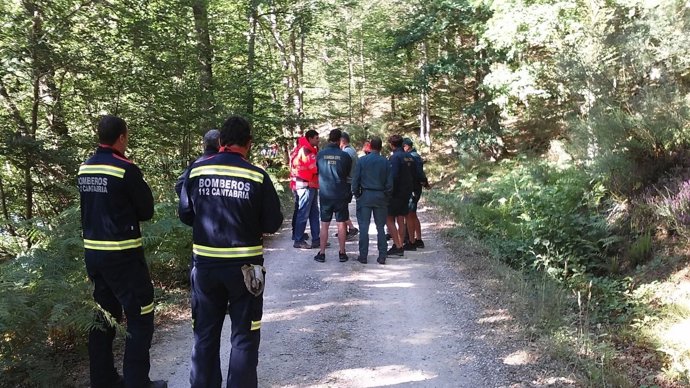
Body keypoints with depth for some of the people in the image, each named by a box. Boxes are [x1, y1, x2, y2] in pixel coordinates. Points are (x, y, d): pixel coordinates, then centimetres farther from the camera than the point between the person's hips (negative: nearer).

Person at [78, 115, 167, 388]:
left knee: (104, 317, 17)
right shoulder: (126, 170, -16)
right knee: (140, 319, 2)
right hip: (122, 255, -8)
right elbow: (146, 211, -8)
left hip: (92, 252, 8)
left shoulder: (84, 169, 7)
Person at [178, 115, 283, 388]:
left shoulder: (197, 170, -5)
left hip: (205, 263, 3)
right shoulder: (257, 176, -12)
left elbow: (185, 214, 3)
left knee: (205, 333, 18)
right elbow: (273, 224, -8)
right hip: (244, 265, -2)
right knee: (243, 335, 12)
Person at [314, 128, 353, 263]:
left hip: (325, 194, 1)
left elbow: (317, 171, 7)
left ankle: (321, 253, 11)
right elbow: (349, 173, 4)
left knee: (324, 225, 8)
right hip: (341, 194, -1)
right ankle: (342, 253, 13)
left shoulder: (320, 154, -5)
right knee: (341, 224, 8)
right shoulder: (344, 155, -8)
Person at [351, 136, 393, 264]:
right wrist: (387, 195, 13)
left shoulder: (362, 160, -4)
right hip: (381, 196, 1)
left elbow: (355, 180, -3)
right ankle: (382, 256, 8)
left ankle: (363, 256, 6)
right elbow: (389, 182, 0)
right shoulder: (385, 162, -2)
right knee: (380, 228, 8)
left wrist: (356, 194, 9)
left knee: (364, 227, 4)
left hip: (365, 196, -1)